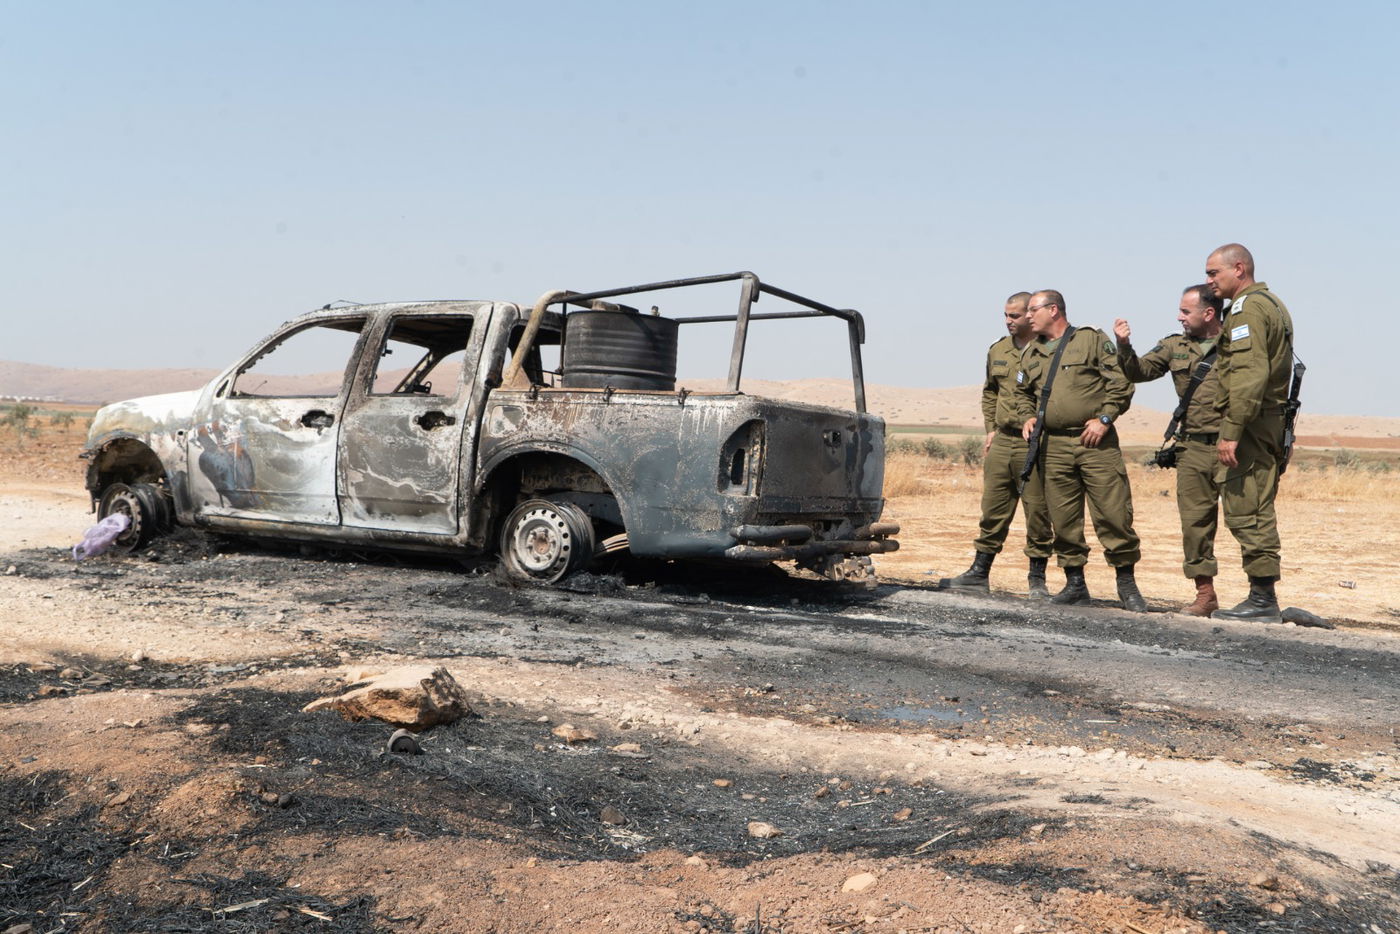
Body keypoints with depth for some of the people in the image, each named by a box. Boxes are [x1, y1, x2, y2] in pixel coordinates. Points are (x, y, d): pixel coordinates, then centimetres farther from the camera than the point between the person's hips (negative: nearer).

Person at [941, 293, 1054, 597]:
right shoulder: (997, 351, 13)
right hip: (1001, 442, 5)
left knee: (1037, 512, 2)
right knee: (992, 509, 9)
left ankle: (1037, 578, 13)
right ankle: (979, 573, 16)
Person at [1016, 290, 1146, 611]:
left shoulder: (1092, 339, 2)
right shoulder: (1031, 353, 17)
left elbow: (1121, 381, -3)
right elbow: (1023, 392, 30)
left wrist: (1104, 418, -10)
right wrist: (1028, 417, 13)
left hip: (1096, 441, -5)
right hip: (1053, 446, 5)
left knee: (1113, 513, -5)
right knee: (1063, 520, 6)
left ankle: (1127, 584, 7)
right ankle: (1075, 583, 17)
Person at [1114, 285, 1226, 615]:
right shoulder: (1174, 346, 12)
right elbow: (1140, 371, 8)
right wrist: (1125, 346, -9)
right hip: (1193, 448, 4)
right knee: (1195, 520, 5)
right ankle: (1205, 593, 14)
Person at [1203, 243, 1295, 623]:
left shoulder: (1248, 307, -11)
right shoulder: (1273, 304, 22)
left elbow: (1250, 374, -21)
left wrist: (1232, 431, -23)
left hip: (1251, 421, -11)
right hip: (1273, 421, 11)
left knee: (1244, 511, -8)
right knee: (1257, 511, 13)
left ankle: (1263, 600, -5)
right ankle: (1263, 598, 18)